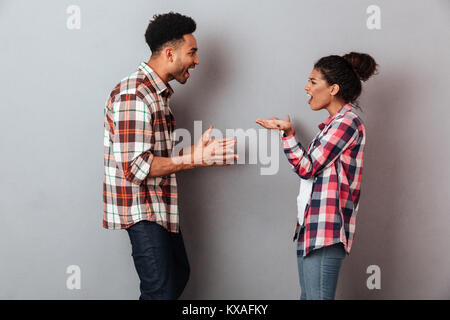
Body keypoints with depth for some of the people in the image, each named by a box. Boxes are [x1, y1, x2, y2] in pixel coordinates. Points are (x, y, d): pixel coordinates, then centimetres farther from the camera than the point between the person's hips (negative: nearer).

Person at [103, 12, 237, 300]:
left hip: (160, 207, 10)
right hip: (142, 211, -10)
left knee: (179, 275, 19)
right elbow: (136, 166, -26)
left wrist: (201, 155, 7)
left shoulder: (158, 92, 15)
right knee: (161, 290, -7)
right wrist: (194, 159, -26)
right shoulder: (134, 95, -20)